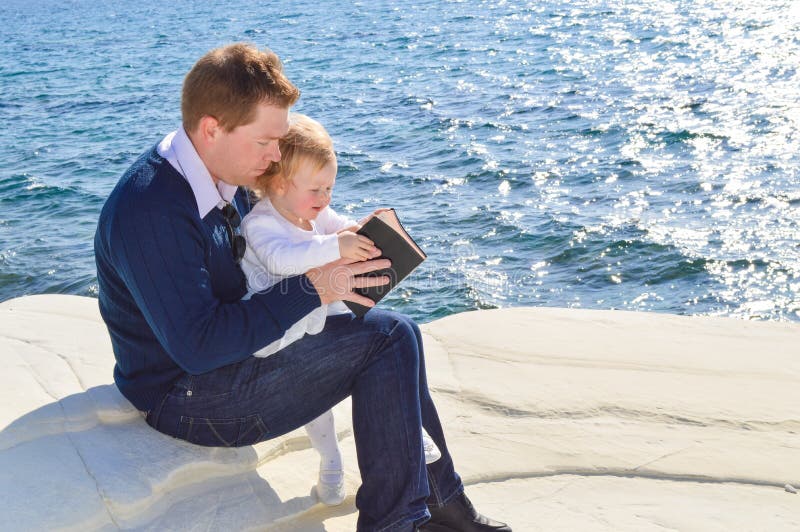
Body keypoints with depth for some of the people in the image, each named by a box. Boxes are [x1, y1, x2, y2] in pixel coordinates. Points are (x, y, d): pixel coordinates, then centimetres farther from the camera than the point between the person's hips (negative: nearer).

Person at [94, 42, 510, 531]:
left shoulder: (225, 179, 3)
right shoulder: (149, 210, -27)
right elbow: (197, 345, -30)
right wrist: (312, 288, -26)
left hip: (230, 347, 10)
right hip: (188, 396, -9)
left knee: (396, 333, 6)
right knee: (387, 339, -16)